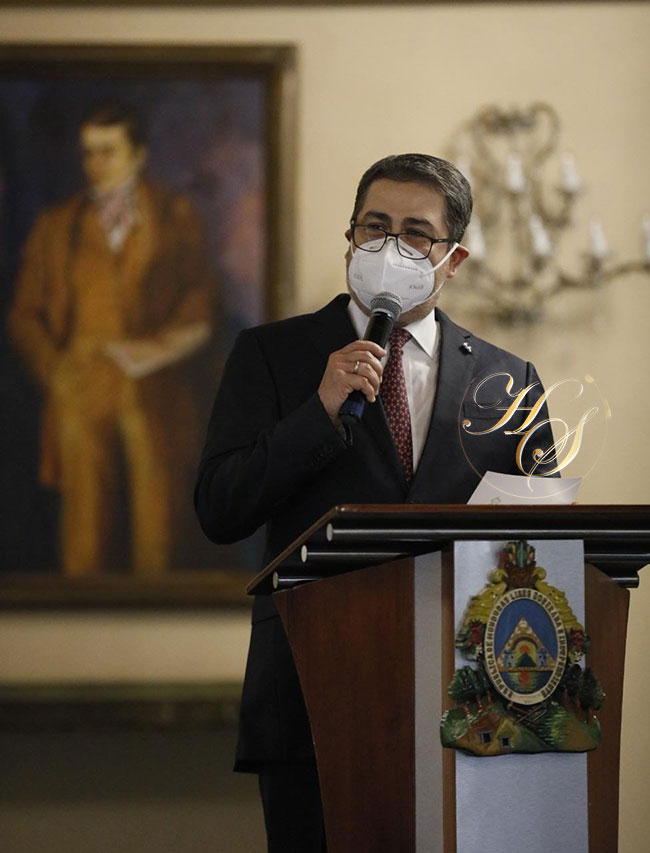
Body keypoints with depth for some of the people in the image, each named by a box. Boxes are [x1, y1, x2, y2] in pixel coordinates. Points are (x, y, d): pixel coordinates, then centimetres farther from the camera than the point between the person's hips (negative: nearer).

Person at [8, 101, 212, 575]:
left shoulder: (177, 218, 13)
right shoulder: (57, 226, 16)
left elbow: (200, 313, 9)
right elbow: (25, 316, 15)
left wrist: (163, 347, -8)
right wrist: (54, 371, 2)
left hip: (156, 398, 0)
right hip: (81, 394, 1)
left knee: (156, 524, -4)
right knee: (86, 523, -5)